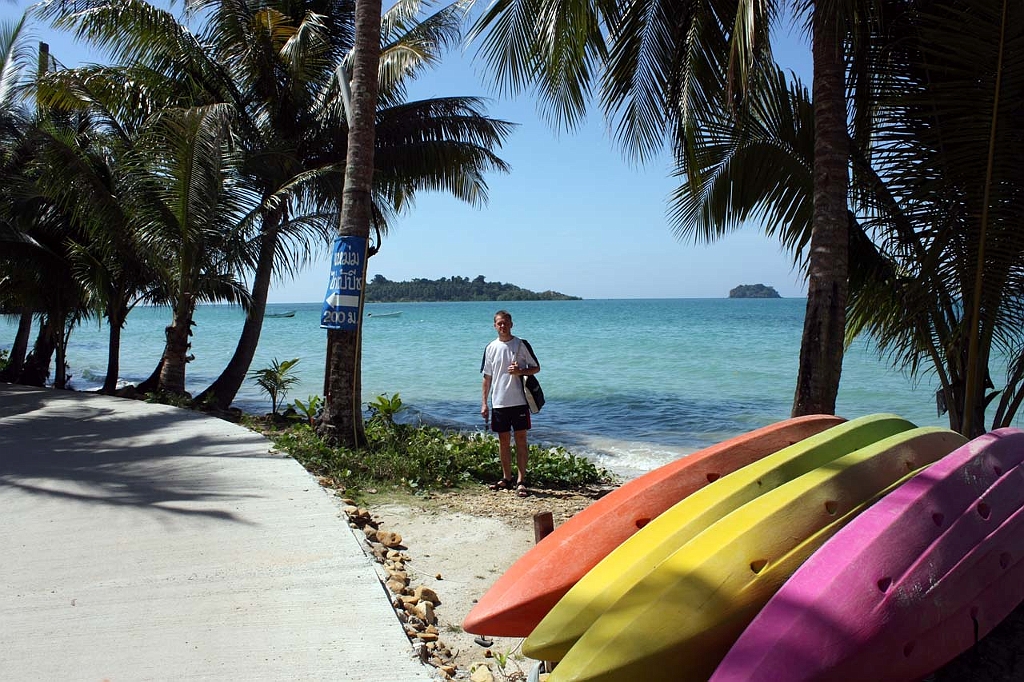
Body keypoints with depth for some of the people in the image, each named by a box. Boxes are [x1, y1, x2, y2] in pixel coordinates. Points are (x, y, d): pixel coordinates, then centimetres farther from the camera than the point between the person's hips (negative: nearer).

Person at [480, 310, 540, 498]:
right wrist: (484, 403, 6)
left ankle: (521, 481, 1)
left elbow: (536, 368, 5)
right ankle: (506, 479, 21)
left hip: (519, 401, -3)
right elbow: (487, 377, 11)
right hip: (498, 402, 3)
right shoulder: (491, 348, 7)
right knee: (503, 440, 10)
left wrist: (521, 372, -15)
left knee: (521, 439, -2)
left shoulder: (522, 345, 0)